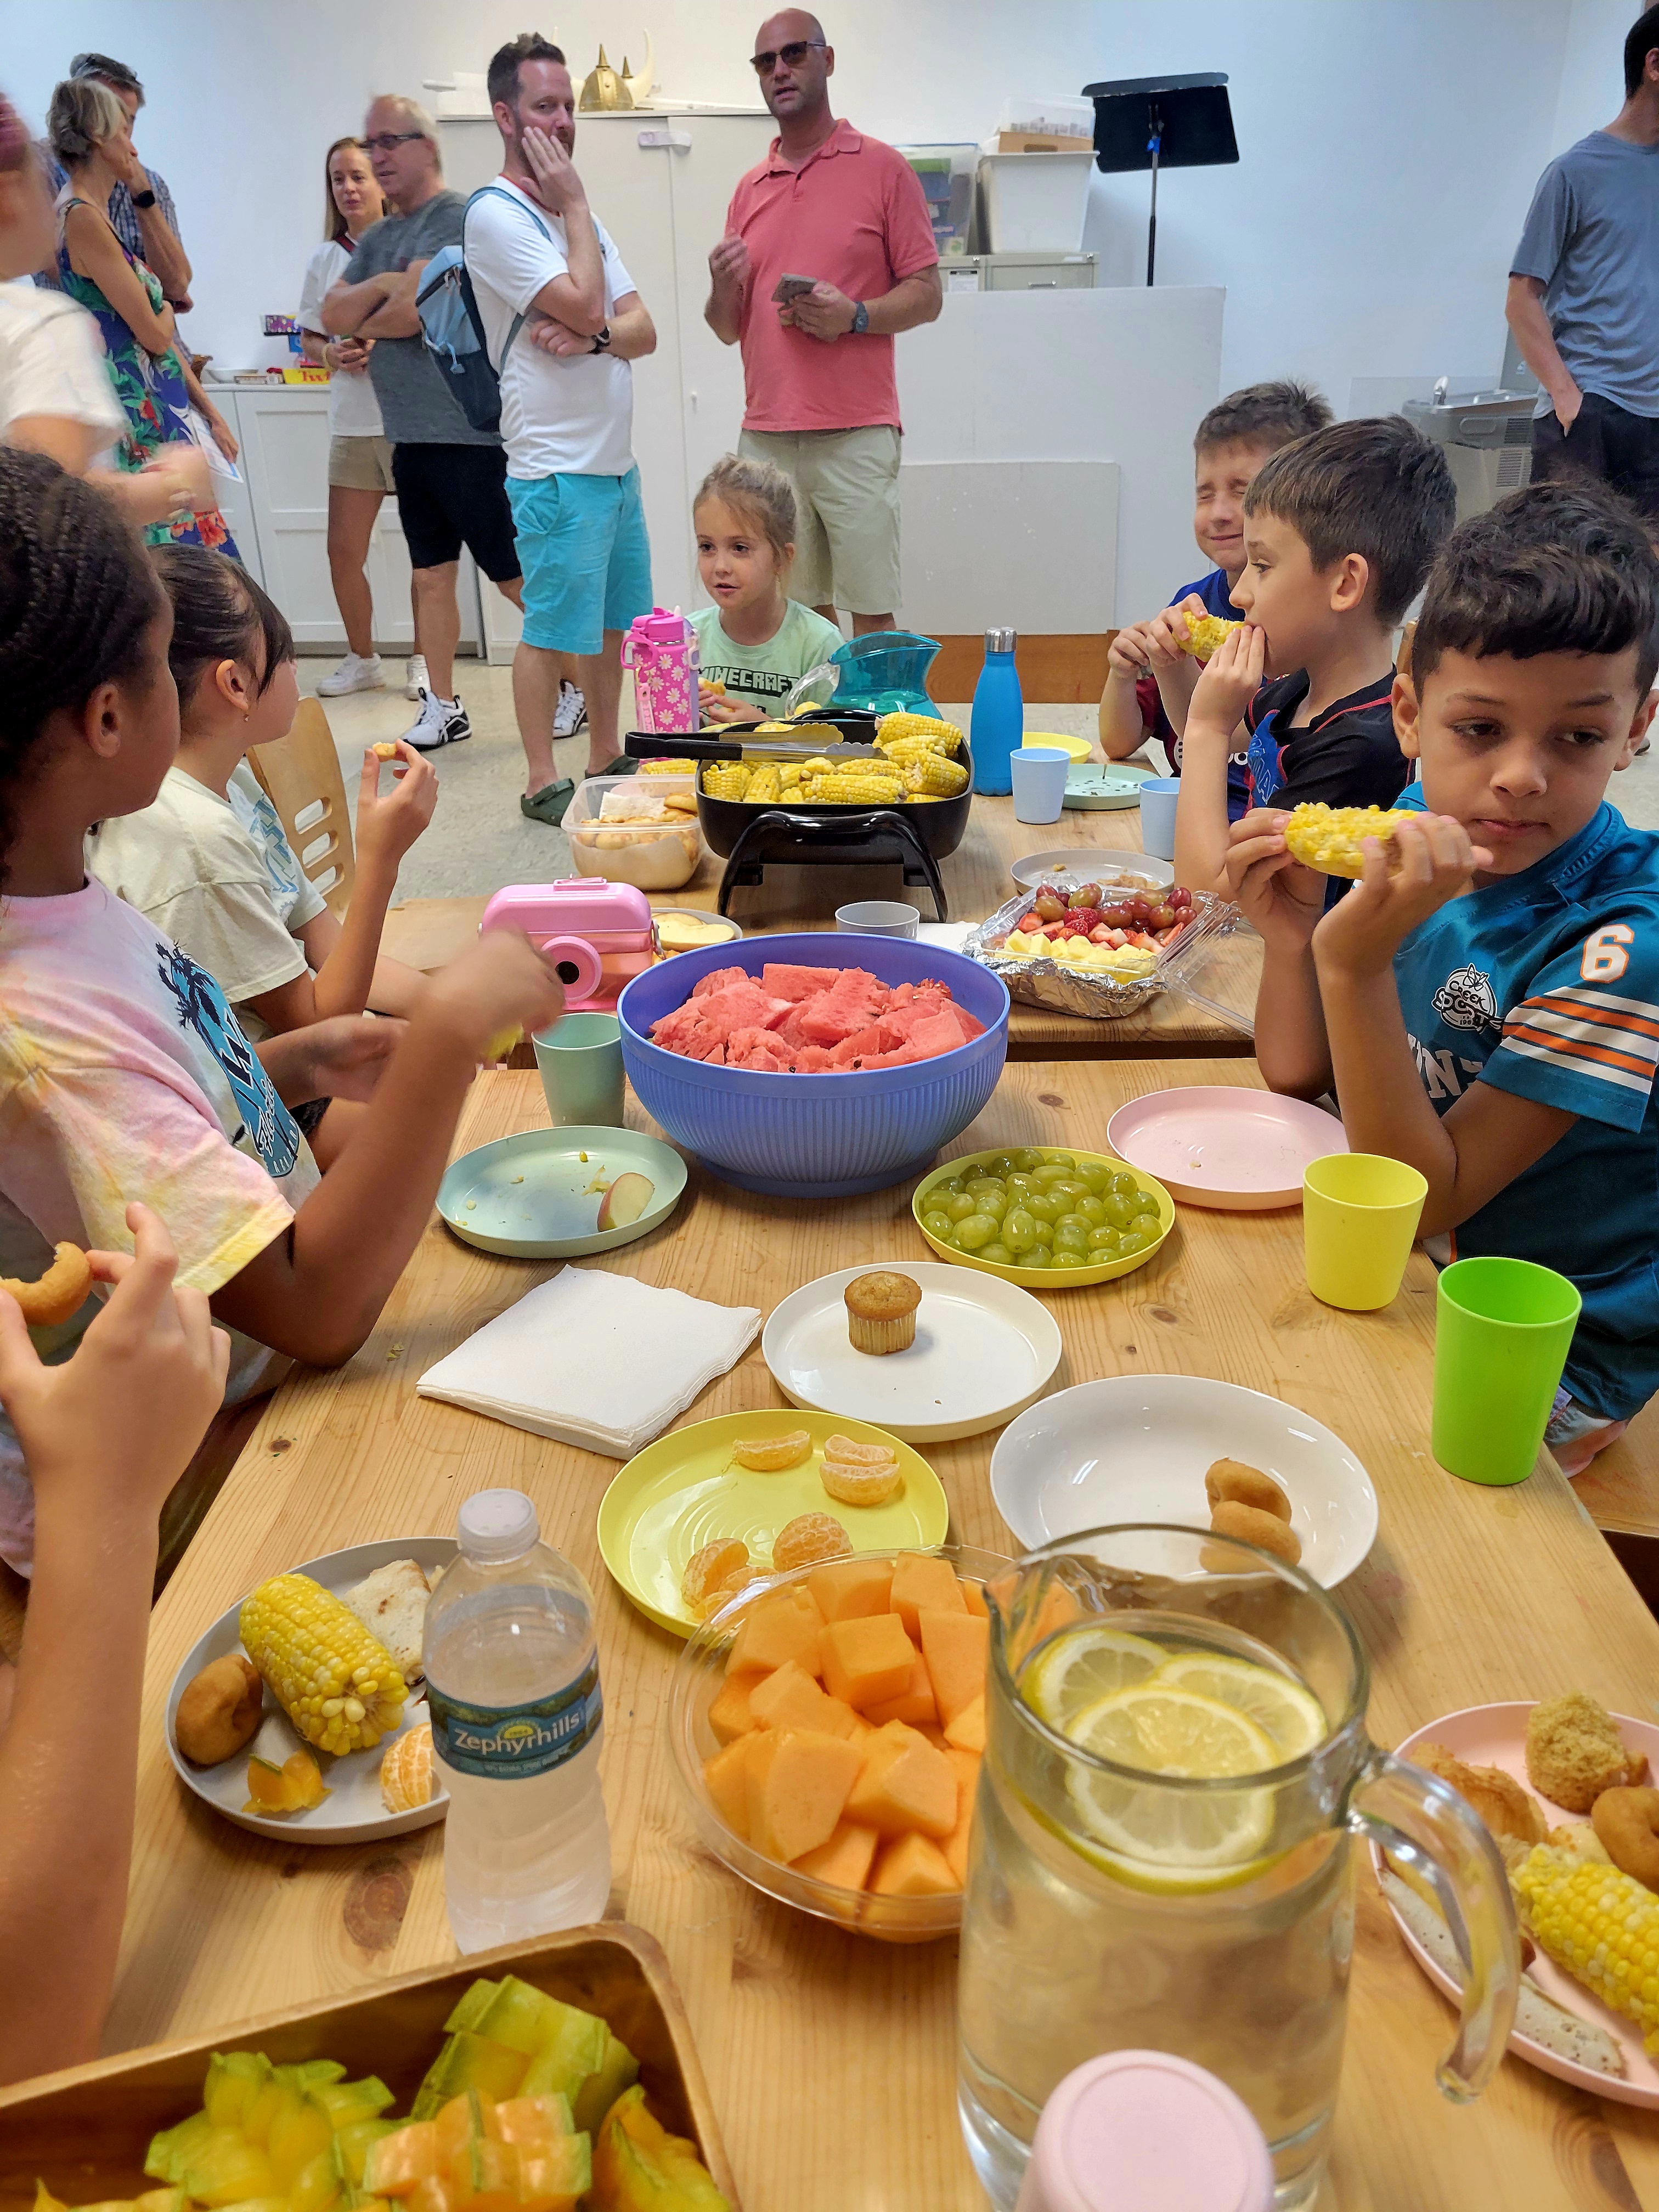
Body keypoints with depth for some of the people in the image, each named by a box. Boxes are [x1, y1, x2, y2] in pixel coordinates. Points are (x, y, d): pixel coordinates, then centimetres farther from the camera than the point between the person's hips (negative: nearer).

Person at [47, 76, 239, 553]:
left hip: (157, 411, 9)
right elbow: (153, 333, -14)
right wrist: (165, 309, 10)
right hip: (134, 422, -9)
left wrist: (211, 413, 16)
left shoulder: (90, 216, 18)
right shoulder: (82, 219, -12)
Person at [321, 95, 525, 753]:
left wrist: (363, 323, 3)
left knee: (514, 576, -4)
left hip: (469, 433, -8)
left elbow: (412, 312, -18)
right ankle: (442, 707, 17)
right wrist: (384, 285, -7)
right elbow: (332, 316, 9)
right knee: (431, 577, 10)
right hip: (410, 436, 8)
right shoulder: (377, 238, 18)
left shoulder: (455, 218, -8)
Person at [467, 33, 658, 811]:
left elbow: (642, 330, 8)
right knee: (551, 630, -2)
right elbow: (586, 304, -20)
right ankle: (542, 782, 8)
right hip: (557, 469, -8)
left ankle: (605, 760, 26)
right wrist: (576, 205, -9)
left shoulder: (577, 213, 16)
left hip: (616, 460, 8)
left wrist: (593, 336, -13)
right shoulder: (496, 215, -10)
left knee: (613, 621, 14)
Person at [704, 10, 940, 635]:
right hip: (765, 436, 4)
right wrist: (724, 288, -5)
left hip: (856, 435, -4)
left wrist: (854, 316, -17)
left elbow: (927, 295, 1)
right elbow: (728, 329, 18)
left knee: (870, 612, -3)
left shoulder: (883, 169, 4)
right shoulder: (749, 189, 16)